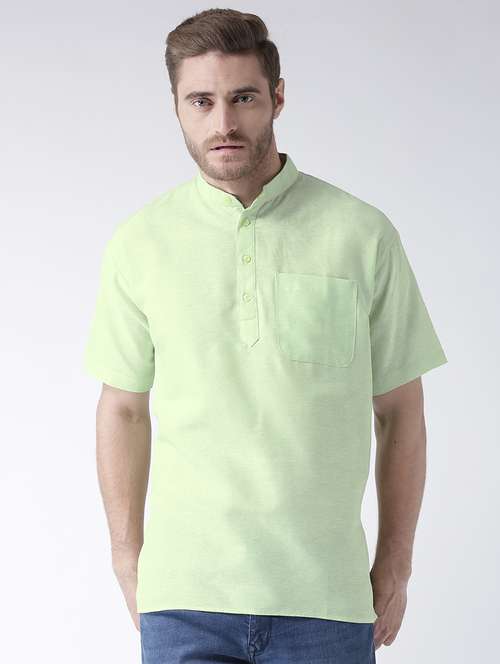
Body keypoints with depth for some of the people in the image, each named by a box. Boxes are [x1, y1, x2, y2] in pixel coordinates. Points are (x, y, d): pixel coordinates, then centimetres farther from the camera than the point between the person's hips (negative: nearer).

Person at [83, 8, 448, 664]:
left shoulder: (363, 234, 0)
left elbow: (399, 410, 6)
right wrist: (128, 558, 9)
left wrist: (395, 565, 6)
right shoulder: (140, 241, 3)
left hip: (325, 597, 0)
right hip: (184, 593, 1)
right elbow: (123, 407, 11)